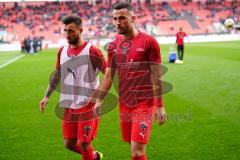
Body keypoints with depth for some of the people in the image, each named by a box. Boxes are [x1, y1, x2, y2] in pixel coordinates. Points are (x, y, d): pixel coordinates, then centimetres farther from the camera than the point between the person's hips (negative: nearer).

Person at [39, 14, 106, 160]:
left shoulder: (91, 51, -12)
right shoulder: (62, 51, 7)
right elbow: (57, 75, 19)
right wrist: (47, 96, 16)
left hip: (87, 104, -6)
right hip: (69, 105, 6)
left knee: (84, 143, -3)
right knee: (69, 143, 11)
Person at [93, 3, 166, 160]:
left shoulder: (148, 42, -9)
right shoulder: (113, 46, 7)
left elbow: (157, 76, -9)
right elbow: (108, 76, 13)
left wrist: (160, 106, -11)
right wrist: (99, 100, 7)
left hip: (144, 104, -5)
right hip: (124, 104, 5)